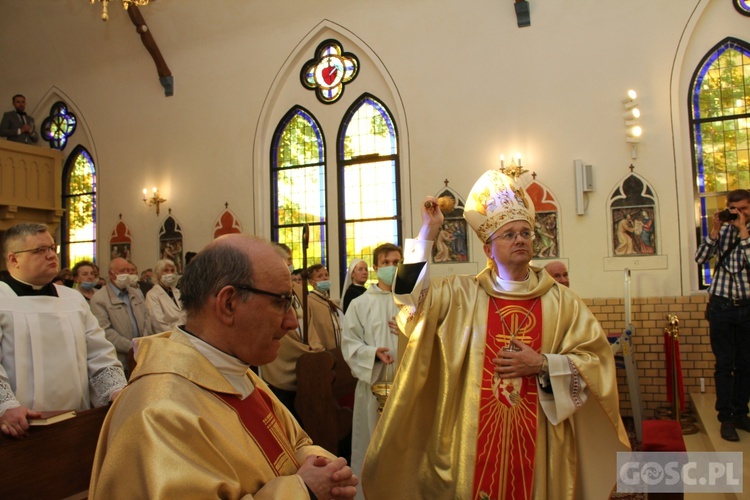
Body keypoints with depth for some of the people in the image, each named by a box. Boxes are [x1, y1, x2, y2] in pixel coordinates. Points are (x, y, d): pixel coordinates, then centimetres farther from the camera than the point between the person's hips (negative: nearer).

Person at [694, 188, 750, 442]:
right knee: (724, 365, 2)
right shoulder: (722, 230, 5)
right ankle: (725, 418, 9)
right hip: (722, 306, -1)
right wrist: (714, 230, -11)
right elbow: (700, 258, -6)